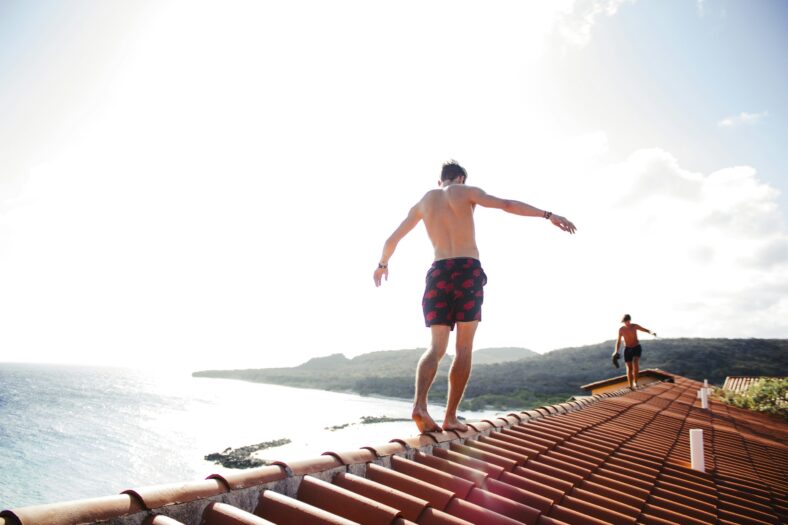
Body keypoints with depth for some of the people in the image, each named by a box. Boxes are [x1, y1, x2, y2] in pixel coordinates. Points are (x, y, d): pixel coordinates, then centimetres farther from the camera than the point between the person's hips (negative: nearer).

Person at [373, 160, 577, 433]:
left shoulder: (423, 202, 19)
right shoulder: (467, 192, 9)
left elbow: (392, 239, 25)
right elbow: (508, 204, -6)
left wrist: (382, 264, 41)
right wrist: (548, 215, -5)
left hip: (438, 273, 3)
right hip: (468, 271, -3)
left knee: (436, 347, 1)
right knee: (464, 349, 4)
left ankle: (420, 403, -23)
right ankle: (450, 417, 1)